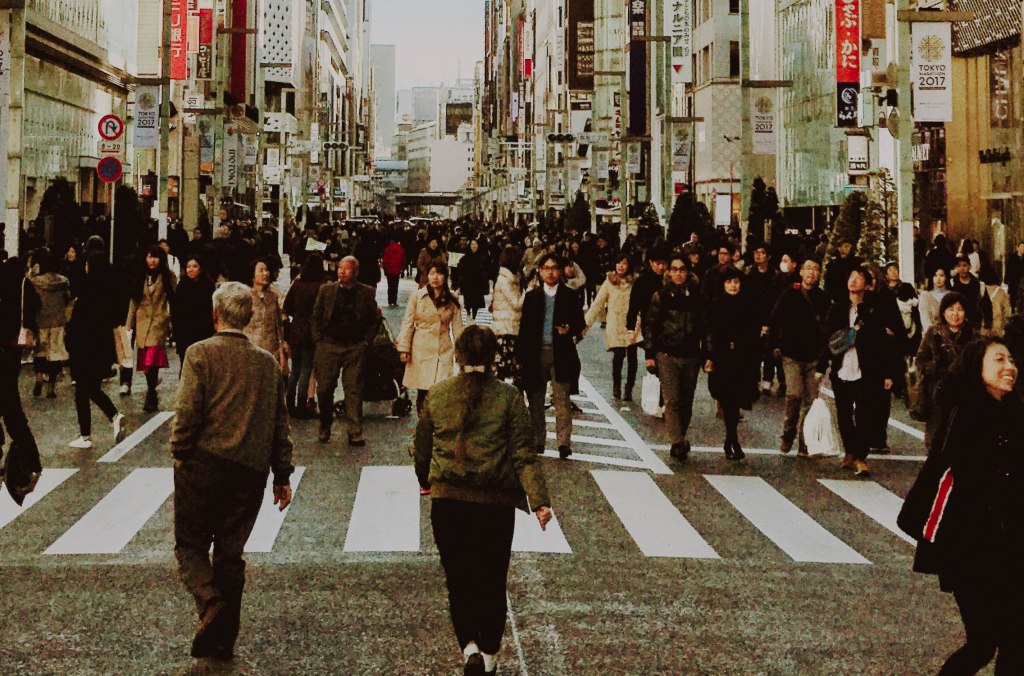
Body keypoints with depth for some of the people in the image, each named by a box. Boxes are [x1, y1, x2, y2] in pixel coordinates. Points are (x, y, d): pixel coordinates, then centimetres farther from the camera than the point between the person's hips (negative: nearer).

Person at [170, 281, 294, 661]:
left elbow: (187, 413, -13)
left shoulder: (201, 353, -6)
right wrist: (282, 476, 16)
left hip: (205, 463, -4)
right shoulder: (267, 362, 8)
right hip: (251, 471, 4)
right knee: (231, 552, 12)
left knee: (190, 545, 9)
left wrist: (179, 456, 0)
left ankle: (211, 603, -17)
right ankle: (224, 640, 16)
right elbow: (280, 423, 10)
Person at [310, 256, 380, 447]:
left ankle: (355, 434, -2)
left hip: (355, 347, -1)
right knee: (324, 389, 1)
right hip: (328, 346, 1)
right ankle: (325, 429, 19)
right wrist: (318, 341, 2)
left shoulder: (367, 293, 6)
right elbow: (315, 318, 11)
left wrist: (365, 342, 0)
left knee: (354, 391, -4)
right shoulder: (326, 290, 8)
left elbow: (374, 320, 9)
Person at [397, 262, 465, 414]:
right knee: (422, 393, 2)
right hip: (421, 351, -1)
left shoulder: (452, 300, 6)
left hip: (443, 352, 1)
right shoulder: (417, 296, 0)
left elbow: (457, 328, 10)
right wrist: (404, 349, -4)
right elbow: (407, 324, 1)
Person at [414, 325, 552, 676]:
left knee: (458, 581, 11)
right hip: (495, 503, -1)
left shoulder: (436, 396, 2)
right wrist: (539, 500, -12)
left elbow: (422, 450, 12)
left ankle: (469, 646, -6)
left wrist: (426, 482, 31)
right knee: (492, 582, 14)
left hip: (446, 502, 1)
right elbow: (523, 453, -10)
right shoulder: (508, 397, -4)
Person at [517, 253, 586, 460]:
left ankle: (564, 443, -7)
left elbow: (580, 324, 8)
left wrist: (570, 331, -15)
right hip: (535, 354, 3)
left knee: (561, 399, -7)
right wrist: (520, 356, 5)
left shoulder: (571, 297, 5)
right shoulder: (531, 296, 9)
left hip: (561, 354, -3)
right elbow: (524, 328, 9)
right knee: (535, 400, 8)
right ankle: (537, 441, 17)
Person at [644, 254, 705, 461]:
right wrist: (649, 354, -2)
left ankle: (680, 440, 22)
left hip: (691, 356, 2)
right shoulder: (661, 296, 1)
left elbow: (705, 327, 9)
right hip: (667, 355, -2)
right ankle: (678, 444, -15)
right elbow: (651, 325, 2)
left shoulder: (697, 296, 6)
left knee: (686, 402, 8)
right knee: (672, 400, -11)